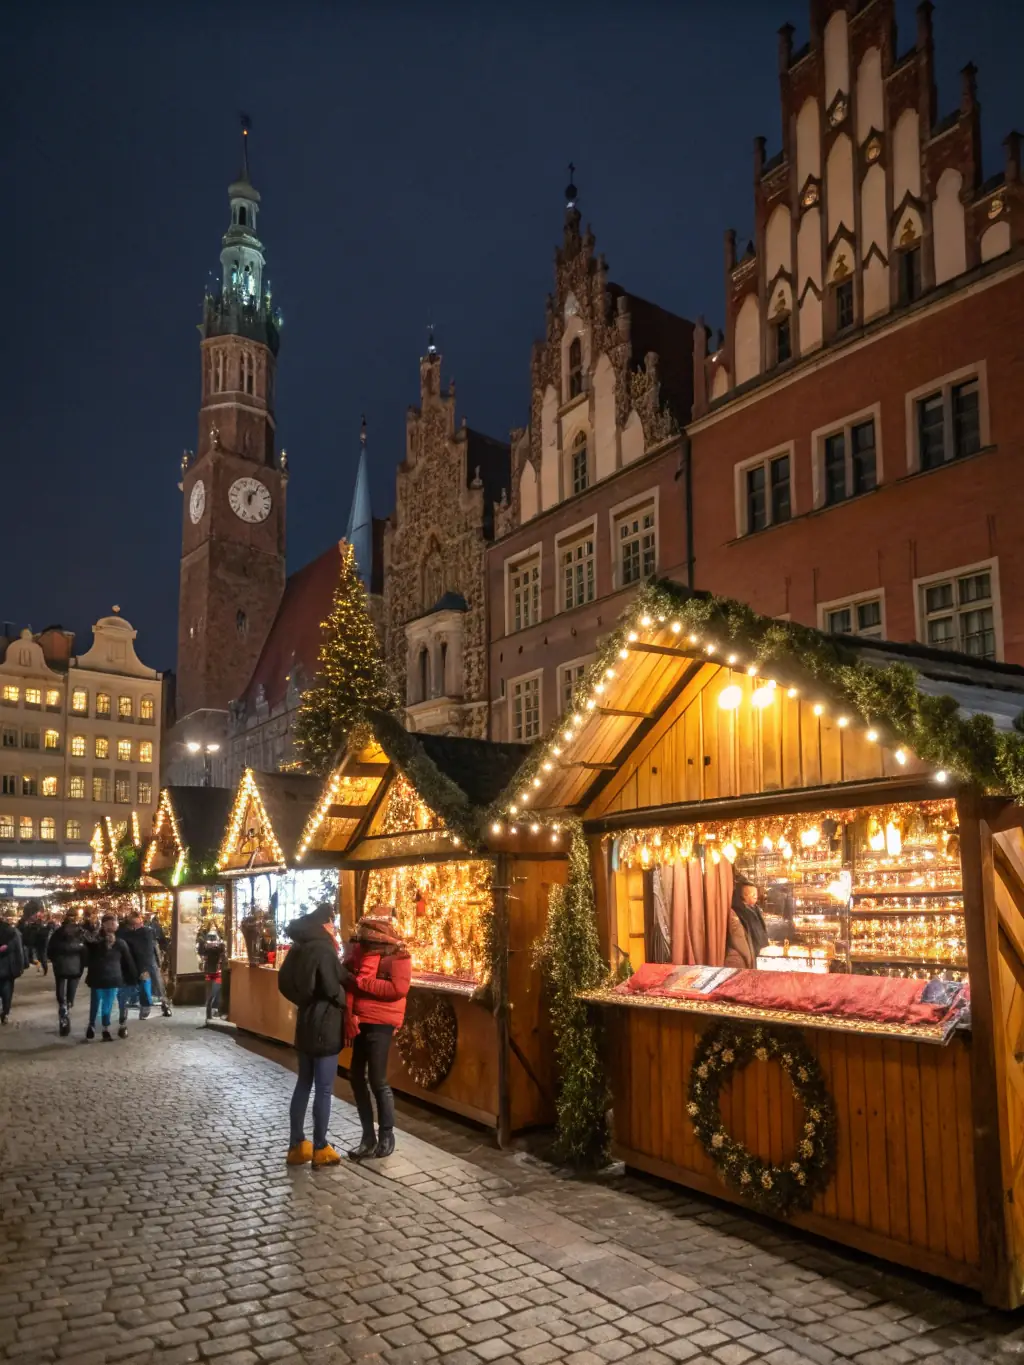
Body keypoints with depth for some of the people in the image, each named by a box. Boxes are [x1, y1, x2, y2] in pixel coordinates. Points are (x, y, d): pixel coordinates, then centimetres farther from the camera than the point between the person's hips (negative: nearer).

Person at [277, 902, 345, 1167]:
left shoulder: (302, 948, 8)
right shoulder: (324, 950, -18)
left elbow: (288, 983, 15)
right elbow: (333, 990, -19)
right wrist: (348, 1005, 0)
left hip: (306, 1022, 9)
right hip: (324, 1026, -9)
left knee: (304, 1084, 15)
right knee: (324, 1090, 0)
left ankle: (297, 1145, 21)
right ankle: (320, 1149, 7)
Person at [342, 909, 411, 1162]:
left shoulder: (397, 953, -9)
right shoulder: (359, 948, 7)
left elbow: (399, 989, -18)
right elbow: (348, 981, 4)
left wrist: (361, 982, -16)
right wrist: (349, 1017, -8)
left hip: (380, 1023, -6)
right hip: (359, 1020, 7)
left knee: (377, 1079, -2)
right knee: (356, 1077, 10)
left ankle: (387, 1135, 16)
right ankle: (369, 1137, 22)